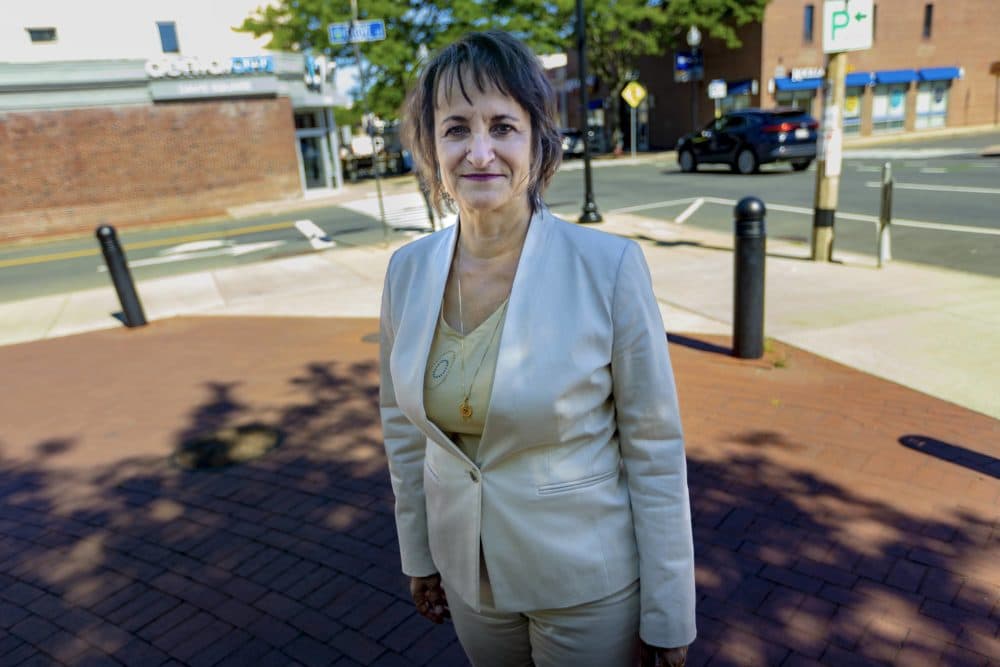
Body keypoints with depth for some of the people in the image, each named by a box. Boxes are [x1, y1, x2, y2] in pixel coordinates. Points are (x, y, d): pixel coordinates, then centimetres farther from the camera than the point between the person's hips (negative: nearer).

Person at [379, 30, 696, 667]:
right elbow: (403, 422, 3)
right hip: (468, 572, 4)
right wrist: (417, 552, 11)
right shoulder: (409, 269, -8)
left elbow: (656, 449, -14)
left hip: (587, 578, -3)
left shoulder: (609, 266, -21)